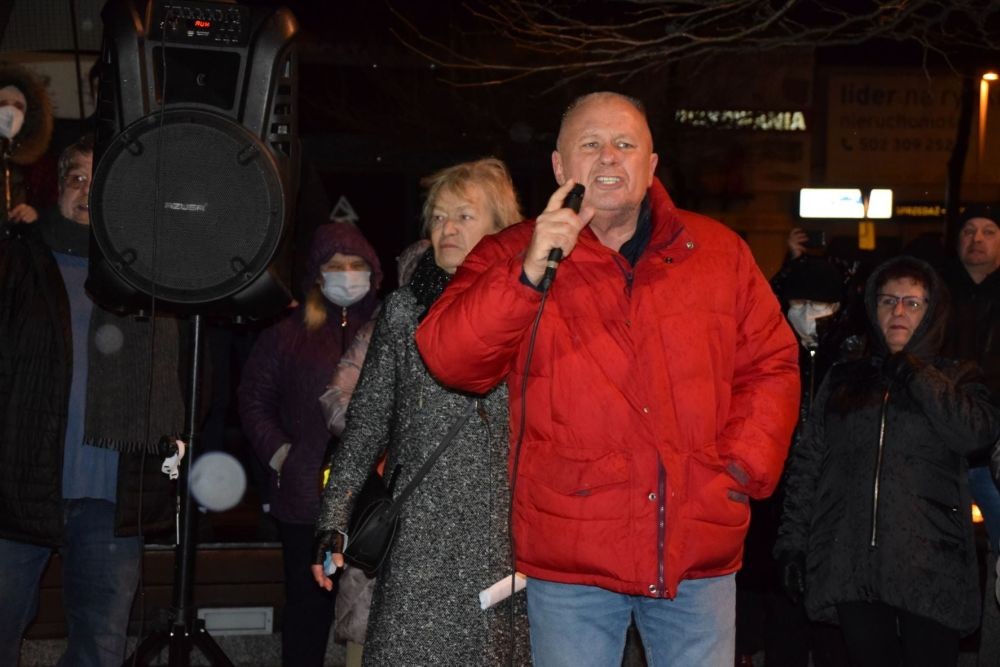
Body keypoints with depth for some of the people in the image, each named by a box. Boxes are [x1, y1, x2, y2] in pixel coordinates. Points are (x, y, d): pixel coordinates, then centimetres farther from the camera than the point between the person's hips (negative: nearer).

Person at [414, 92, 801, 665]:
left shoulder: (719, 252, 8)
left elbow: (771, 365, 13)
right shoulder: (512, 258, 0)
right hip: (571, 559, -2)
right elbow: (450, 359, -13)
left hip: (701, 554, 2)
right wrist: (529, 275, -25)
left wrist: (745, 466, 0)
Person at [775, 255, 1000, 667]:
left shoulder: (955, 379, 10)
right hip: (852, 568, 2)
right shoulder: (843, 381, 16)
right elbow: (807, 463, 13)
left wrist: (915, 374, -6)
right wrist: (793, 541, 5)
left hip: (929, 568, -2)